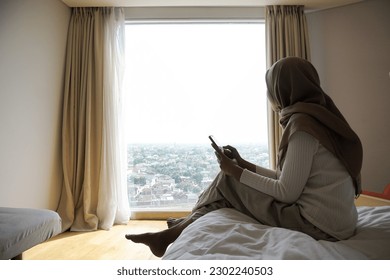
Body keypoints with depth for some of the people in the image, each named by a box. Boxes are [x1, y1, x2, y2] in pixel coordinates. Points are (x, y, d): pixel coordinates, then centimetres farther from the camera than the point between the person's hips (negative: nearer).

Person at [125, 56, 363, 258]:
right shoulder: (317, 115, 11)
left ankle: (172, 235, 12)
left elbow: (287, 192, -19)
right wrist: (243, 164, 10)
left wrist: (236, 172, -9)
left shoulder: (301, 123, -19)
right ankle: (186, 225, 22)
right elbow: (289, 180, 11)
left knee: (228, 181, -3)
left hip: (319, 225, -9)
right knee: (233, 176, 10)